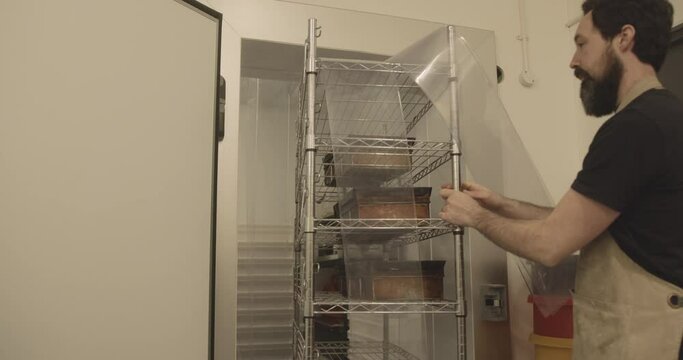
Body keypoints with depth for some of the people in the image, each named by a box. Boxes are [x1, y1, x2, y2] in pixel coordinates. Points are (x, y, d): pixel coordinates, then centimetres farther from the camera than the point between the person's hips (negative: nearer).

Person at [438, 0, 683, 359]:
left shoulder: (636, 125, -22)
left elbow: (550, 244, -19)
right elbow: (575, 224, 13)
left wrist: (477, 216, -4)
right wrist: (502, 205, 9)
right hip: (632, 328, 9)